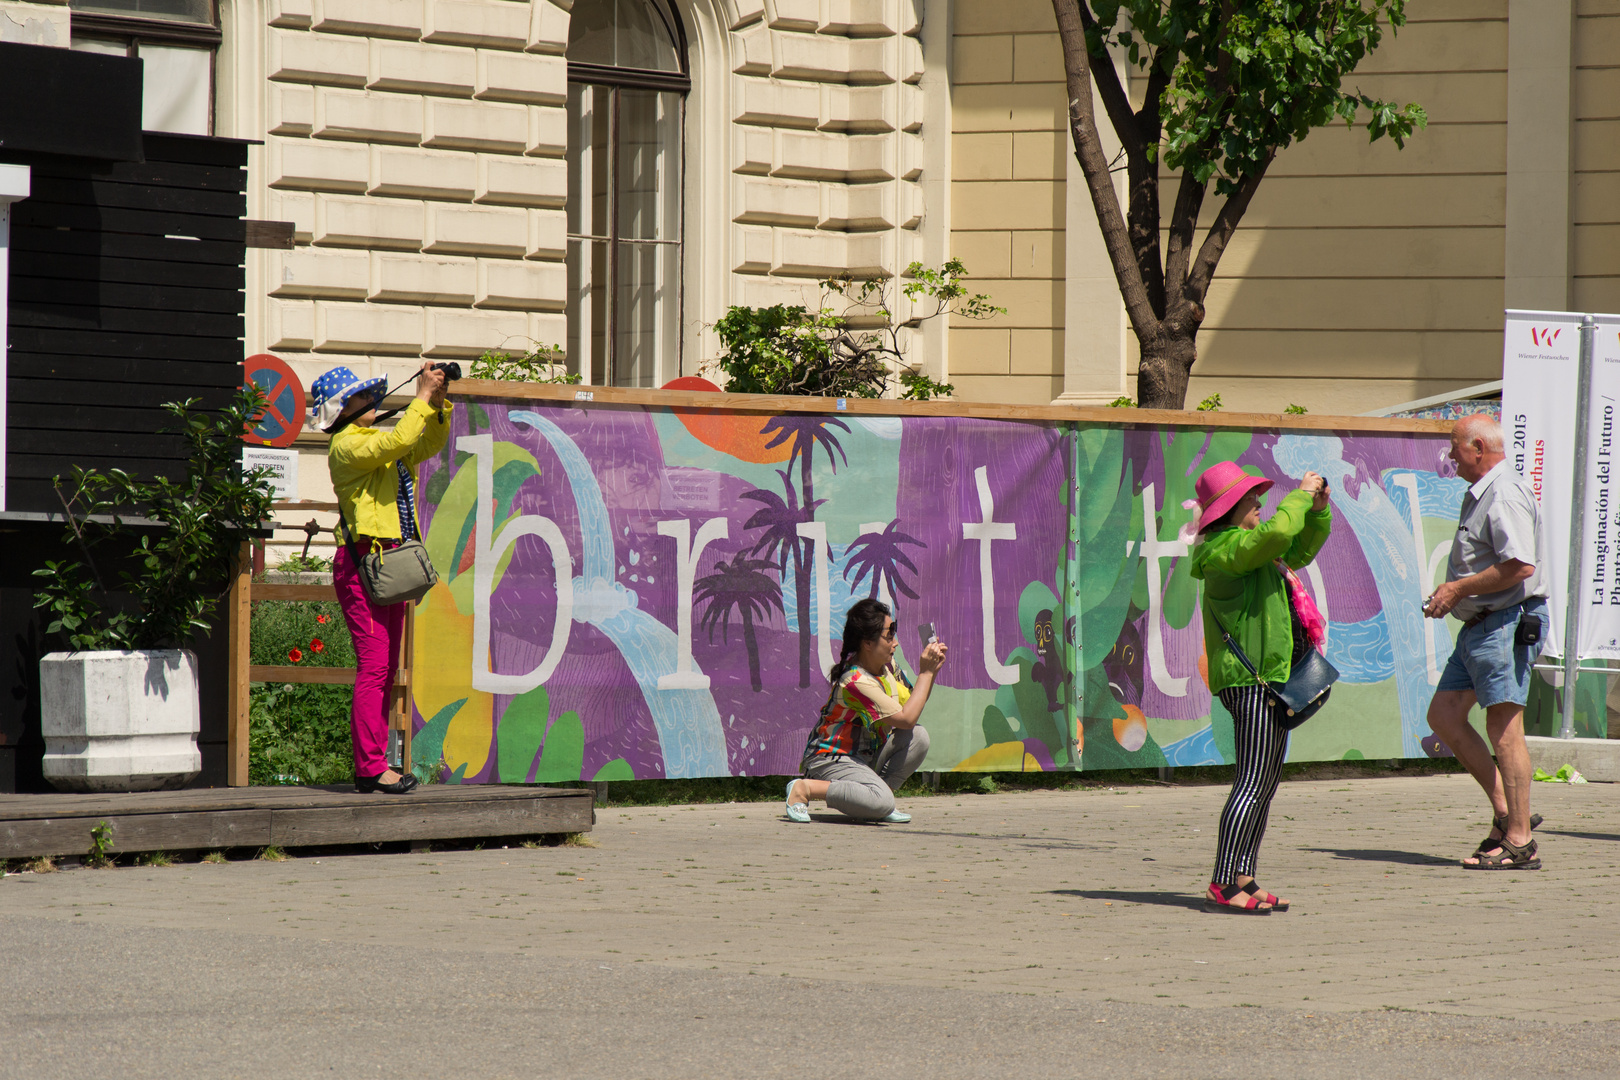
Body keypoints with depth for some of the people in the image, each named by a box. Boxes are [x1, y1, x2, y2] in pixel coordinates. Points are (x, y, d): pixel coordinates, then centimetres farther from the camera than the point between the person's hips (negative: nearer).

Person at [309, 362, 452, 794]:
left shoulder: (377, 441, 19)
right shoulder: (346, 446, -7)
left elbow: (430, 443, 21)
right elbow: (398, 442, -22)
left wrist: (439, 404, 5)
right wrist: (423, 398, -14)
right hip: (362, 562, -9)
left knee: (386, 669, 8)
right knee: (373, 666, -12)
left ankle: (373, 764, 10)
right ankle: (370, 767, -13)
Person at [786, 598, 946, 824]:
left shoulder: (887, 666, 4)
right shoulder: (856, 681, -25)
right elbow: (906, 719, -26)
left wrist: (931, 671, -2)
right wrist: (926, 673, -20)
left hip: (866, 758, 9)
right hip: (832, 760, -9)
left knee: (918, 737, -11)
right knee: (882, 802, -33)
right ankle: (804, 788, -14)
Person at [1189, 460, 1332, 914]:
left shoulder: (1255, 550, 19)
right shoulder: (1227, 548, -12)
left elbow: (1304, 546, 31)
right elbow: (1277, 532, -29)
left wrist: (1319, 508, 14)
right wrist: (1301, 495, -14)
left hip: (1271, 677, 11)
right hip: (1250, 678, -11)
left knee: (1267, 782, 12)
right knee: (1253, 782, -14)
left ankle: (1243, 880, 15)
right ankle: (1222, 886, -16)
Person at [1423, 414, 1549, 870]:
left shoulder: (1506, 495, -15)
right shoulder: (1479, 495, 18)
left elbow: (1519, 566, -25)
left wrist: (1459, 589, -18)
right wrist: (1450, 594, 15)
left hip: (1507, 625, -11)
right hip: (1479, 624, 11)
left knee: (1504, 728, -9)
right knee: (1443, 715, 9)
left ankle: (1519, 841, -6)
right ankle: (1505, 810, 12)